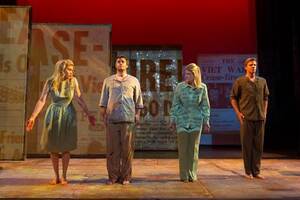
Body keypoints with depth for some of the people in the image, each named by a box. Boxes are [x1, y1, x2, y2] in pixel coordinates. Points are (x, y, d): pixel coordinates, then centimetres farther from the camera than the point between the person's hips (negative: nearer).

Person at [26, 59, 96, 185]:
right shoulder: (50, 82, -3)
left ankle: (64, 177, 13)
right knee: (53, 147, 5)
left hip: (68, 116, -1)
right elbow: (42, 100, -8)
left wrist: (88, 114, -5)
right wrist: (33, 117, -15)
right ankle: (56, 177, 18)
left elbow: (79, 99, -2)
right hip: (53, 116, 1)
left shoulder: (73, 81, -3)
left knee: (65, 147, 1)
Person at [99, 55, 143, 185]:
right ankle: (113, 176, 11)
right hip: (112, 119, 1)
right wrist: (103, 116, 5)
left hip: (128, 119, 0)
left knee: (127, 149, 1)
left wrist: (137, 114, 4)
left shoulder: (134, 81, 12)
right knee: (112, 149, 1)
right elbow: (103, 101, 13)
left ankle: (126, 177, 10)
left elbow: (138, 100, 13)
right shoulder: (108, 81, 14)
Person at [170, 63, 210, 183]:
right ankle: (184, 175, 13)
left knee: (194, 149, 7)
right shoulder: (180, 86, -5)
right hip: (182, 120, -1)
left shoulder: (202, 87, -2)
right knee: (183, 149, 3)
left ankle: (192, 175, 19)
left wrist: (206, 121, 3)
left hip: (196, 121, 1)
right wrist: (173, 121, 1)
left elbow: (205, 105, 4)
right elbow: (175, 105, 0)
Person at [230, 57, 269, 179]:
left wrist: (264, 113, 8)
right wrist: (238, 113, -5)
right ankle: (248, 172, 12)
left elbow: (265, 98, 17)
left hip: (260, 118, 4)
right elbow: (233, 98, 3)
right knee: (247, 144, 2)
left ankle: (256, 171, 18)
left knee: (258, 145, 7)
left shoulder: (262, 81, 11)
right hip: (246, 118, -3)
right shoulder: (240, 81, 1)